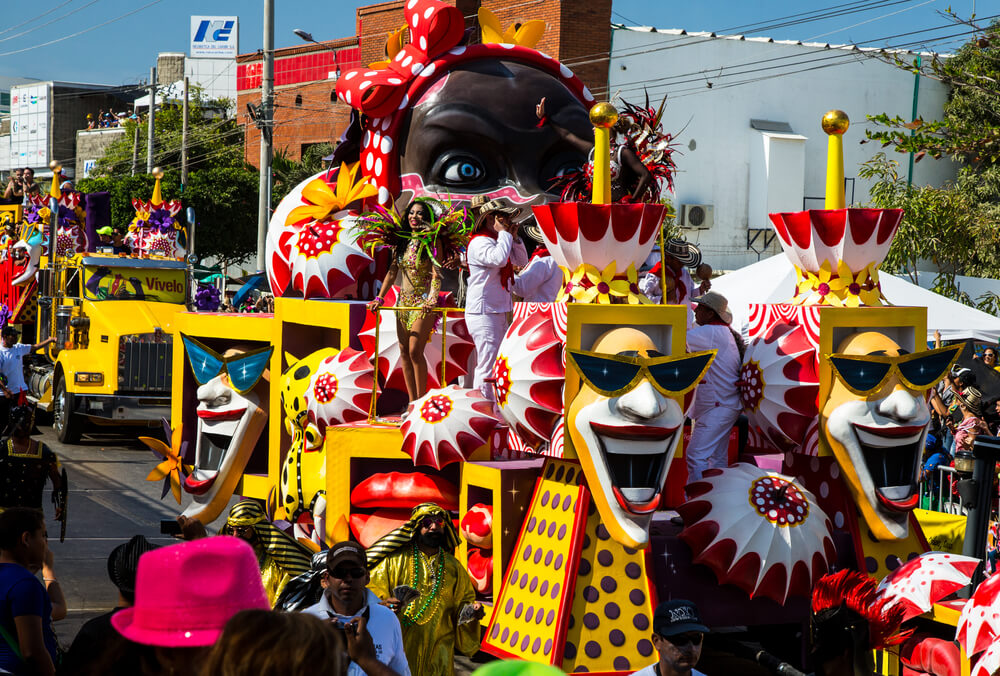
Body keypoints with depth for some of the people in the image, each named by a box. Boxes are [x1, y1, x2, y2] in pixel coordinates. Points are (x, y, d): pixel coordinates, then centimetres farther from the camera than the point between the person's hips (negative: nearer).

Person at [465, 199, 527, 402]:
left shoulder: (497, 241, 18)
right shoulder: (480, 242, -13)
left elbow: (521, 261, 23)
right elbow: (499, 259, -31)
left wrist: (514, 237, 8)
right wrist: (504, 234, -17)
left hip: (498, 312, 11)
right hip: (483, 313, -11)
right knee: (487, 365, -11)